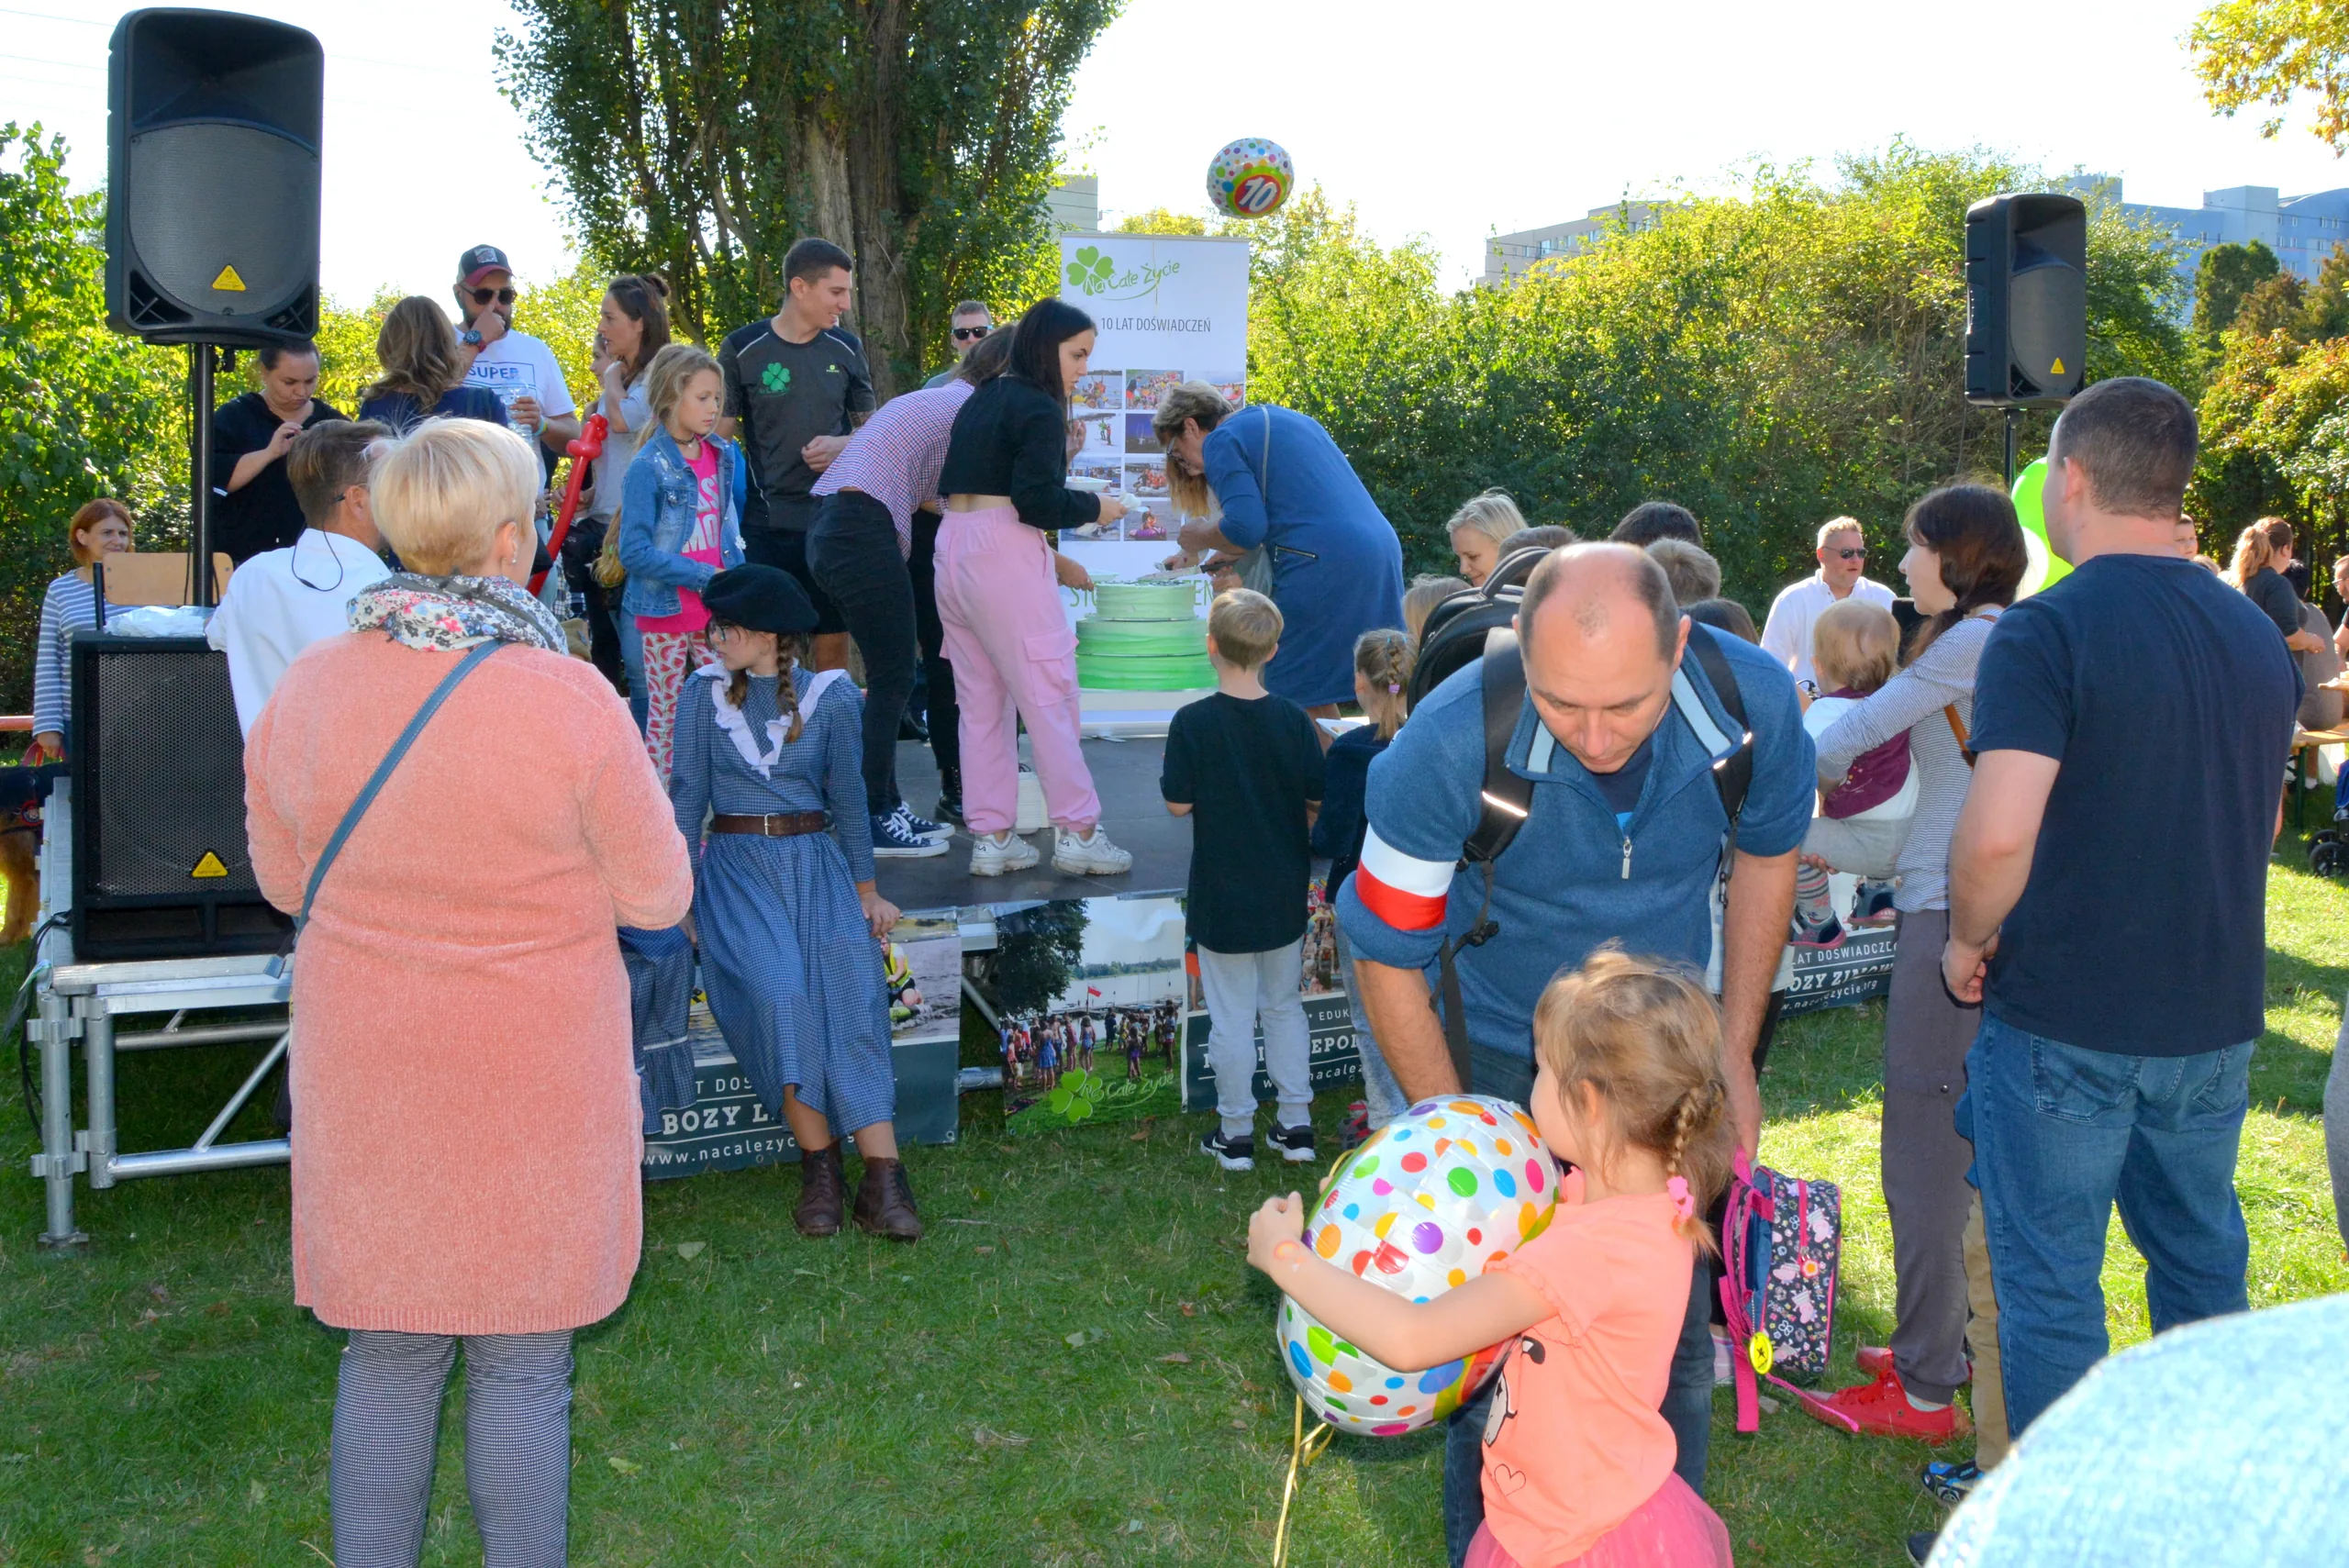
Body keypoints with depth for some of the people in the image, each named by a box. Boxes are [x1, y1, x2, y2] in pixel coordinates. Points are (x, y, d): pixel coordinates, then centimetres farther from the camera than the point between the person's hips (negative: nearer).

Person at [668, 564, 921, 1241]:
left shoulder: (831, 697, 2)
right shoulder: (706, 691, 3)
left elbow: (847, 795, 7)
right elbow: (688, 792, 1)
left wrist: (866, 889, 4)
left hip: (815, 861, 0)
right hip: (736, 864, 0)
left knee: (849, 990, -24)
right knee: (780, 991, -27)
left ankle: (882, 1180, -25)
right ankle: (819, 1168, -16)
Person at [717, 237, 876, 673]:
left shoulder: (846, 348, 7)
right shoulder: (743, 348, -2)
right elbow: (721, 434, 3)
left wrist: (842, 445, -7)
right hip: (766, 522, -2)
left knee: (833, 643, 4)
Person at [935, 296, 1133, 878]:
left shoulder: (983, 399, 19)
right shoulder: (1038, 408, -8)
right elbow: (1037, 501, -17)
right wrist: (1096, 508, 0)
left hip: (953, 547, 9)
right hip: (1004, 552, -9)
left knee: (981, 700, 10)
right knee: (1049, 695, -2)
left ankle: (990, 837, 13)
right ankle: (1077, 832, 2)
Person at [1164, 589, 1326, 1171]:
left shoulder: (1193, 722, -16)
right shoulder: (1292, 720, -8)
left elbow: (1178, 802, -12)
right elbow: (1316, 799, -1)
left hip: (1222, 895, -3)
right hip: (1284, 894, 3)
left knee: (1231, 1016, 8)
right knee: (1285, 1005, 18)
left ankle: (1236, 1133, 18)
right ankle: (1296, 1123, 23)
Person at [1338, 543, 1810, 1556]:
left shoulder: (1755, 704, -21)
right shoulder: (1446, 748, -30)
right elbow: (1386, 953, -15)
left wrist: (1735, 1056, 4)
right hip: (1511, 1058, -2)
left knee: (1677, 1338, 11)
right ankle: (1484, 1545, 29)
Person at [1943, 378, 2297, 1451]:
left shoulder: (2046, 631, -17)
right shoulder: (2254, 634, 7)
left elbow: (1997, 836, -27)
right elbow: (2264, 820, 18)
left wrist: (1969, 940, -10)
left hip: (2066, 1019, -7)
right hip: (2216, 1011, 7)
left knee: (2049, 1289, 5)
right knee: (2202, 1264, 22)